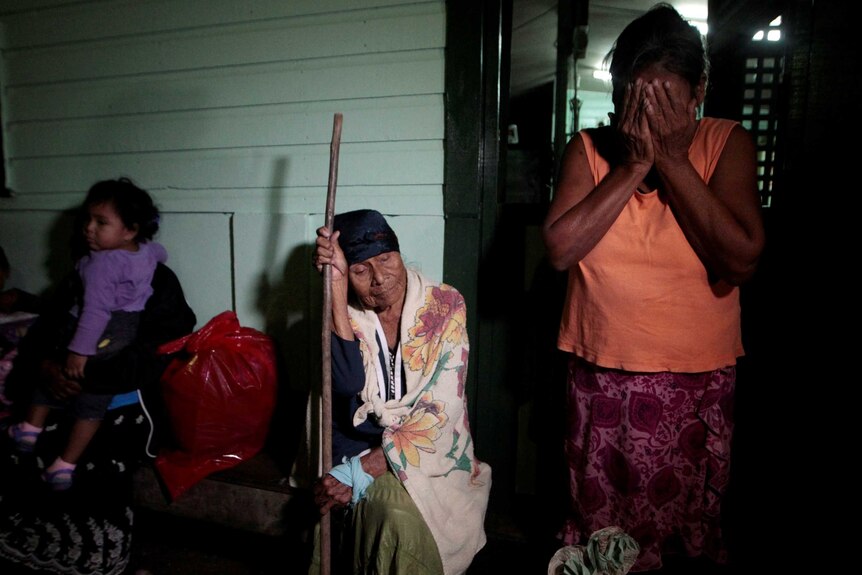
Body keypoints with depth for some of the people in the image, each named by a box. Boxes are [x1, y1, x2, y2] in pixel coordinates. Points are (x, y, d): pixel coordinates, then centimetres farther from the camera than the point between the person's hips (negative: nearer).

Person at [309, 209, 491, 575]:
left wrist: (361, 470, -22)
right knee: (395, 510, -31)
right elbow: (347, 384, -23)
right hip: (360, 444, 1)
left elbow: (440, 411, -15)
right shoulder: (342, 315, -2)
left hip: (431, 448, 0)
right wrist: (336, 286, -26)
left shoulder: (445, 305, -8)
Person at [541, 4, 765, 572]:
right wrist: (634, 166, -18)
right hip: (601, 376, 1)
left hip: (699, 381, 0)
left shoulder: (726, 143, -6)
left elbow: (742, 259, -19)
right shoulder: (590, 149, -4)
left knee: (691, 529, 18)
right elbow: (560, 248, -16)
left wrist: (671, 159, -20)